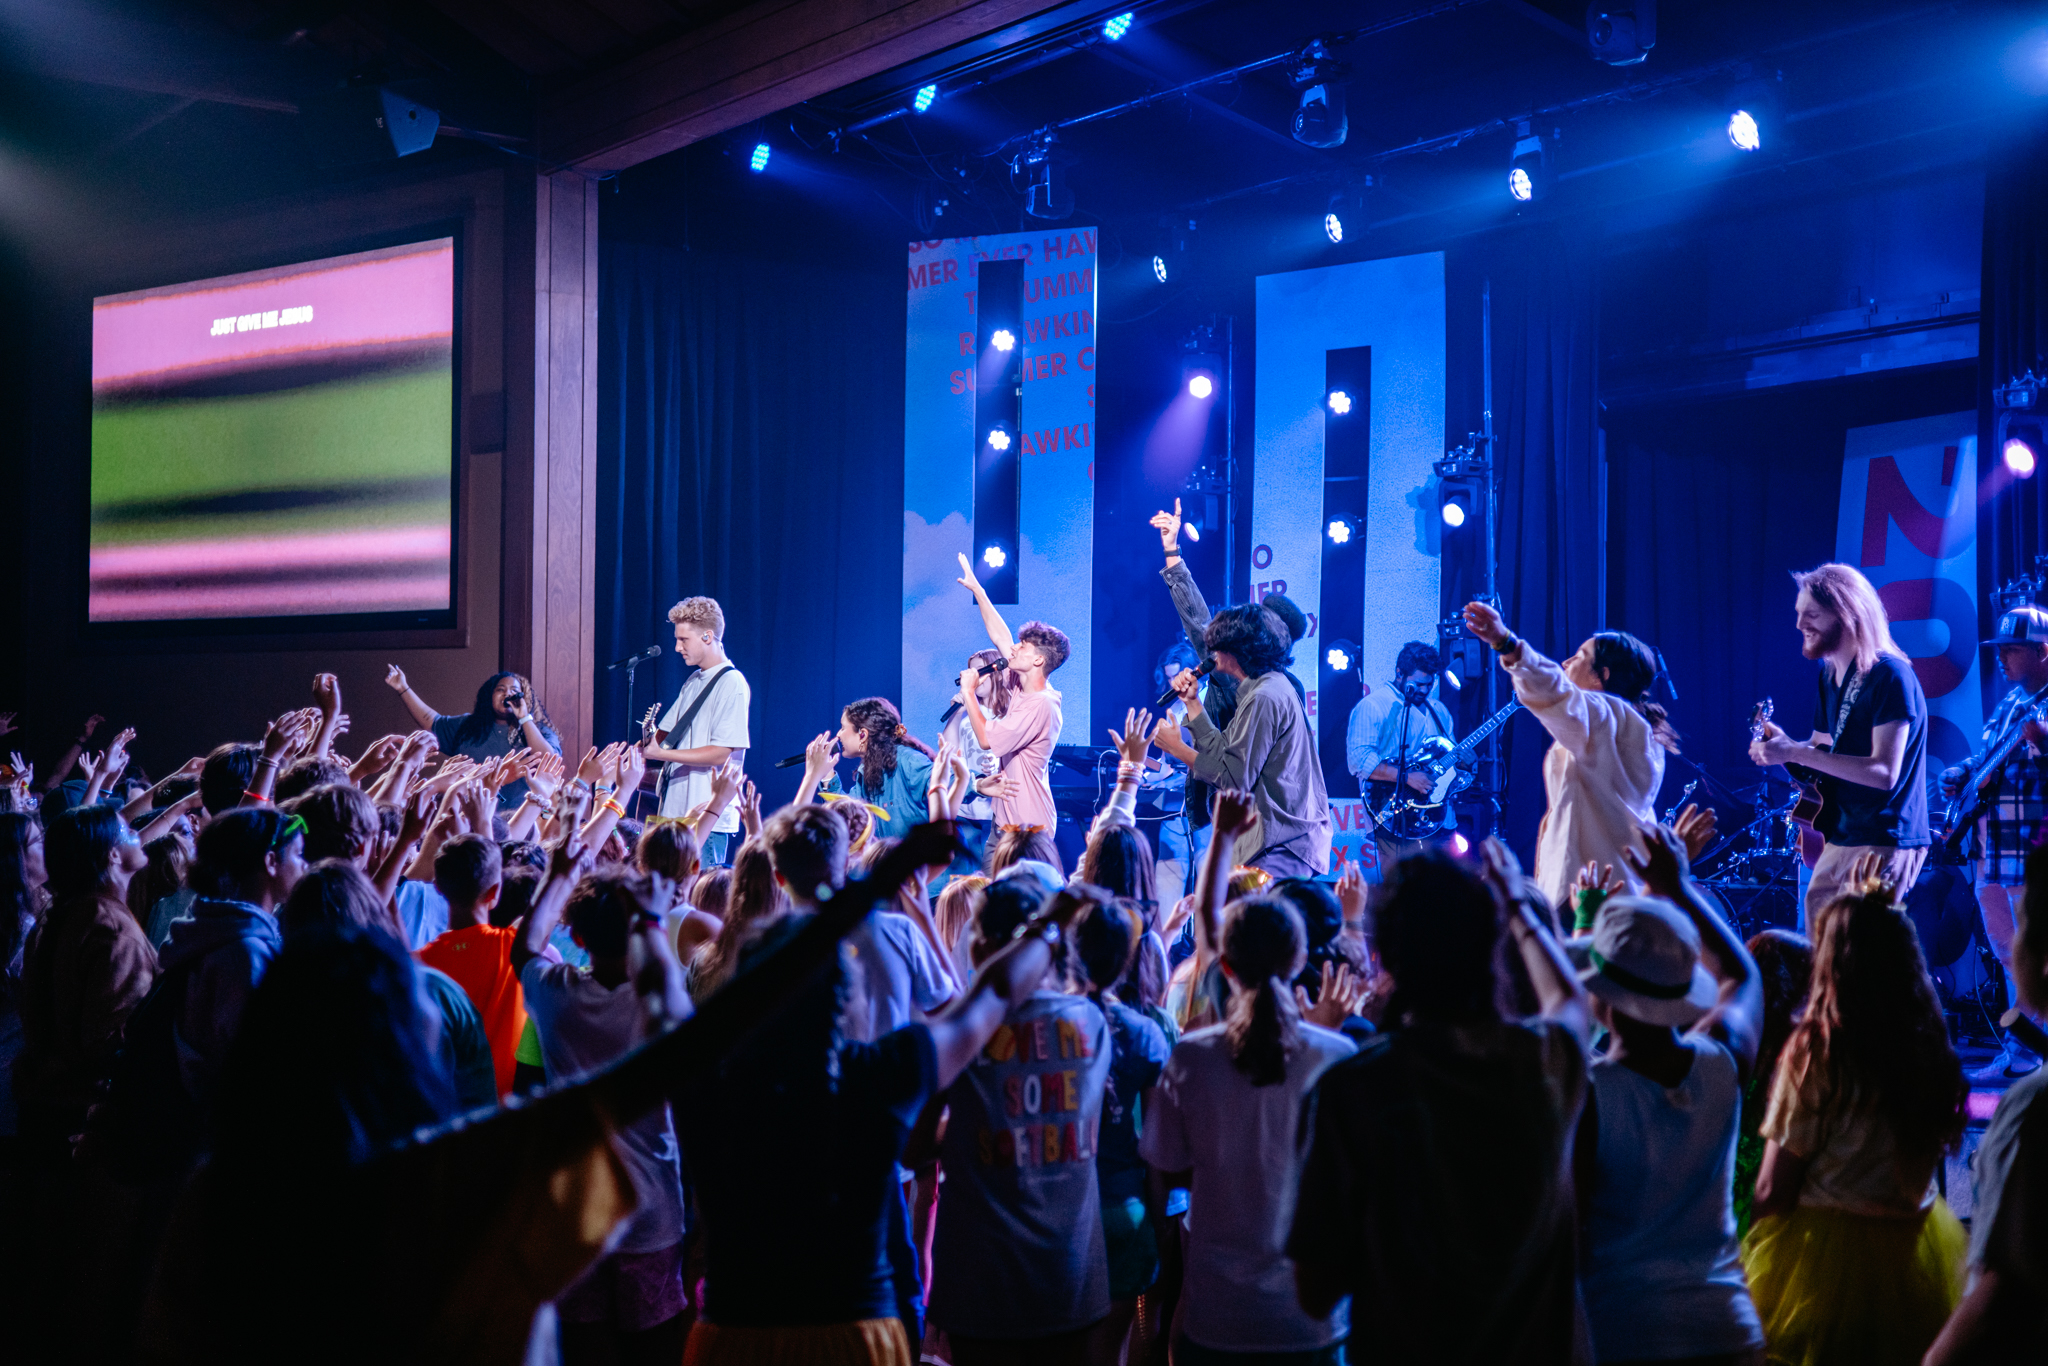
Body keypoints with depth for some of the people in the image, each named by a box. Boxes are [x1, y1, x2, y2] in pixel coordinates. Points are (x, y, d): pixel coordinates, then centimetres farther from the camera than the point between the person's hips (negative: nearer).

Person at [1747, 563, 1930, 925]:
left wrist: (1795, 752, -25)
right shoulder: (1830, 676, 11)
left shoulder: (1889, 675, -16)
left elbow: (1884, 771, -22)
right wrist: (1782, 745, -4)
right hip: (1839, 839, 8)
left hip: (1884, 844, -8)